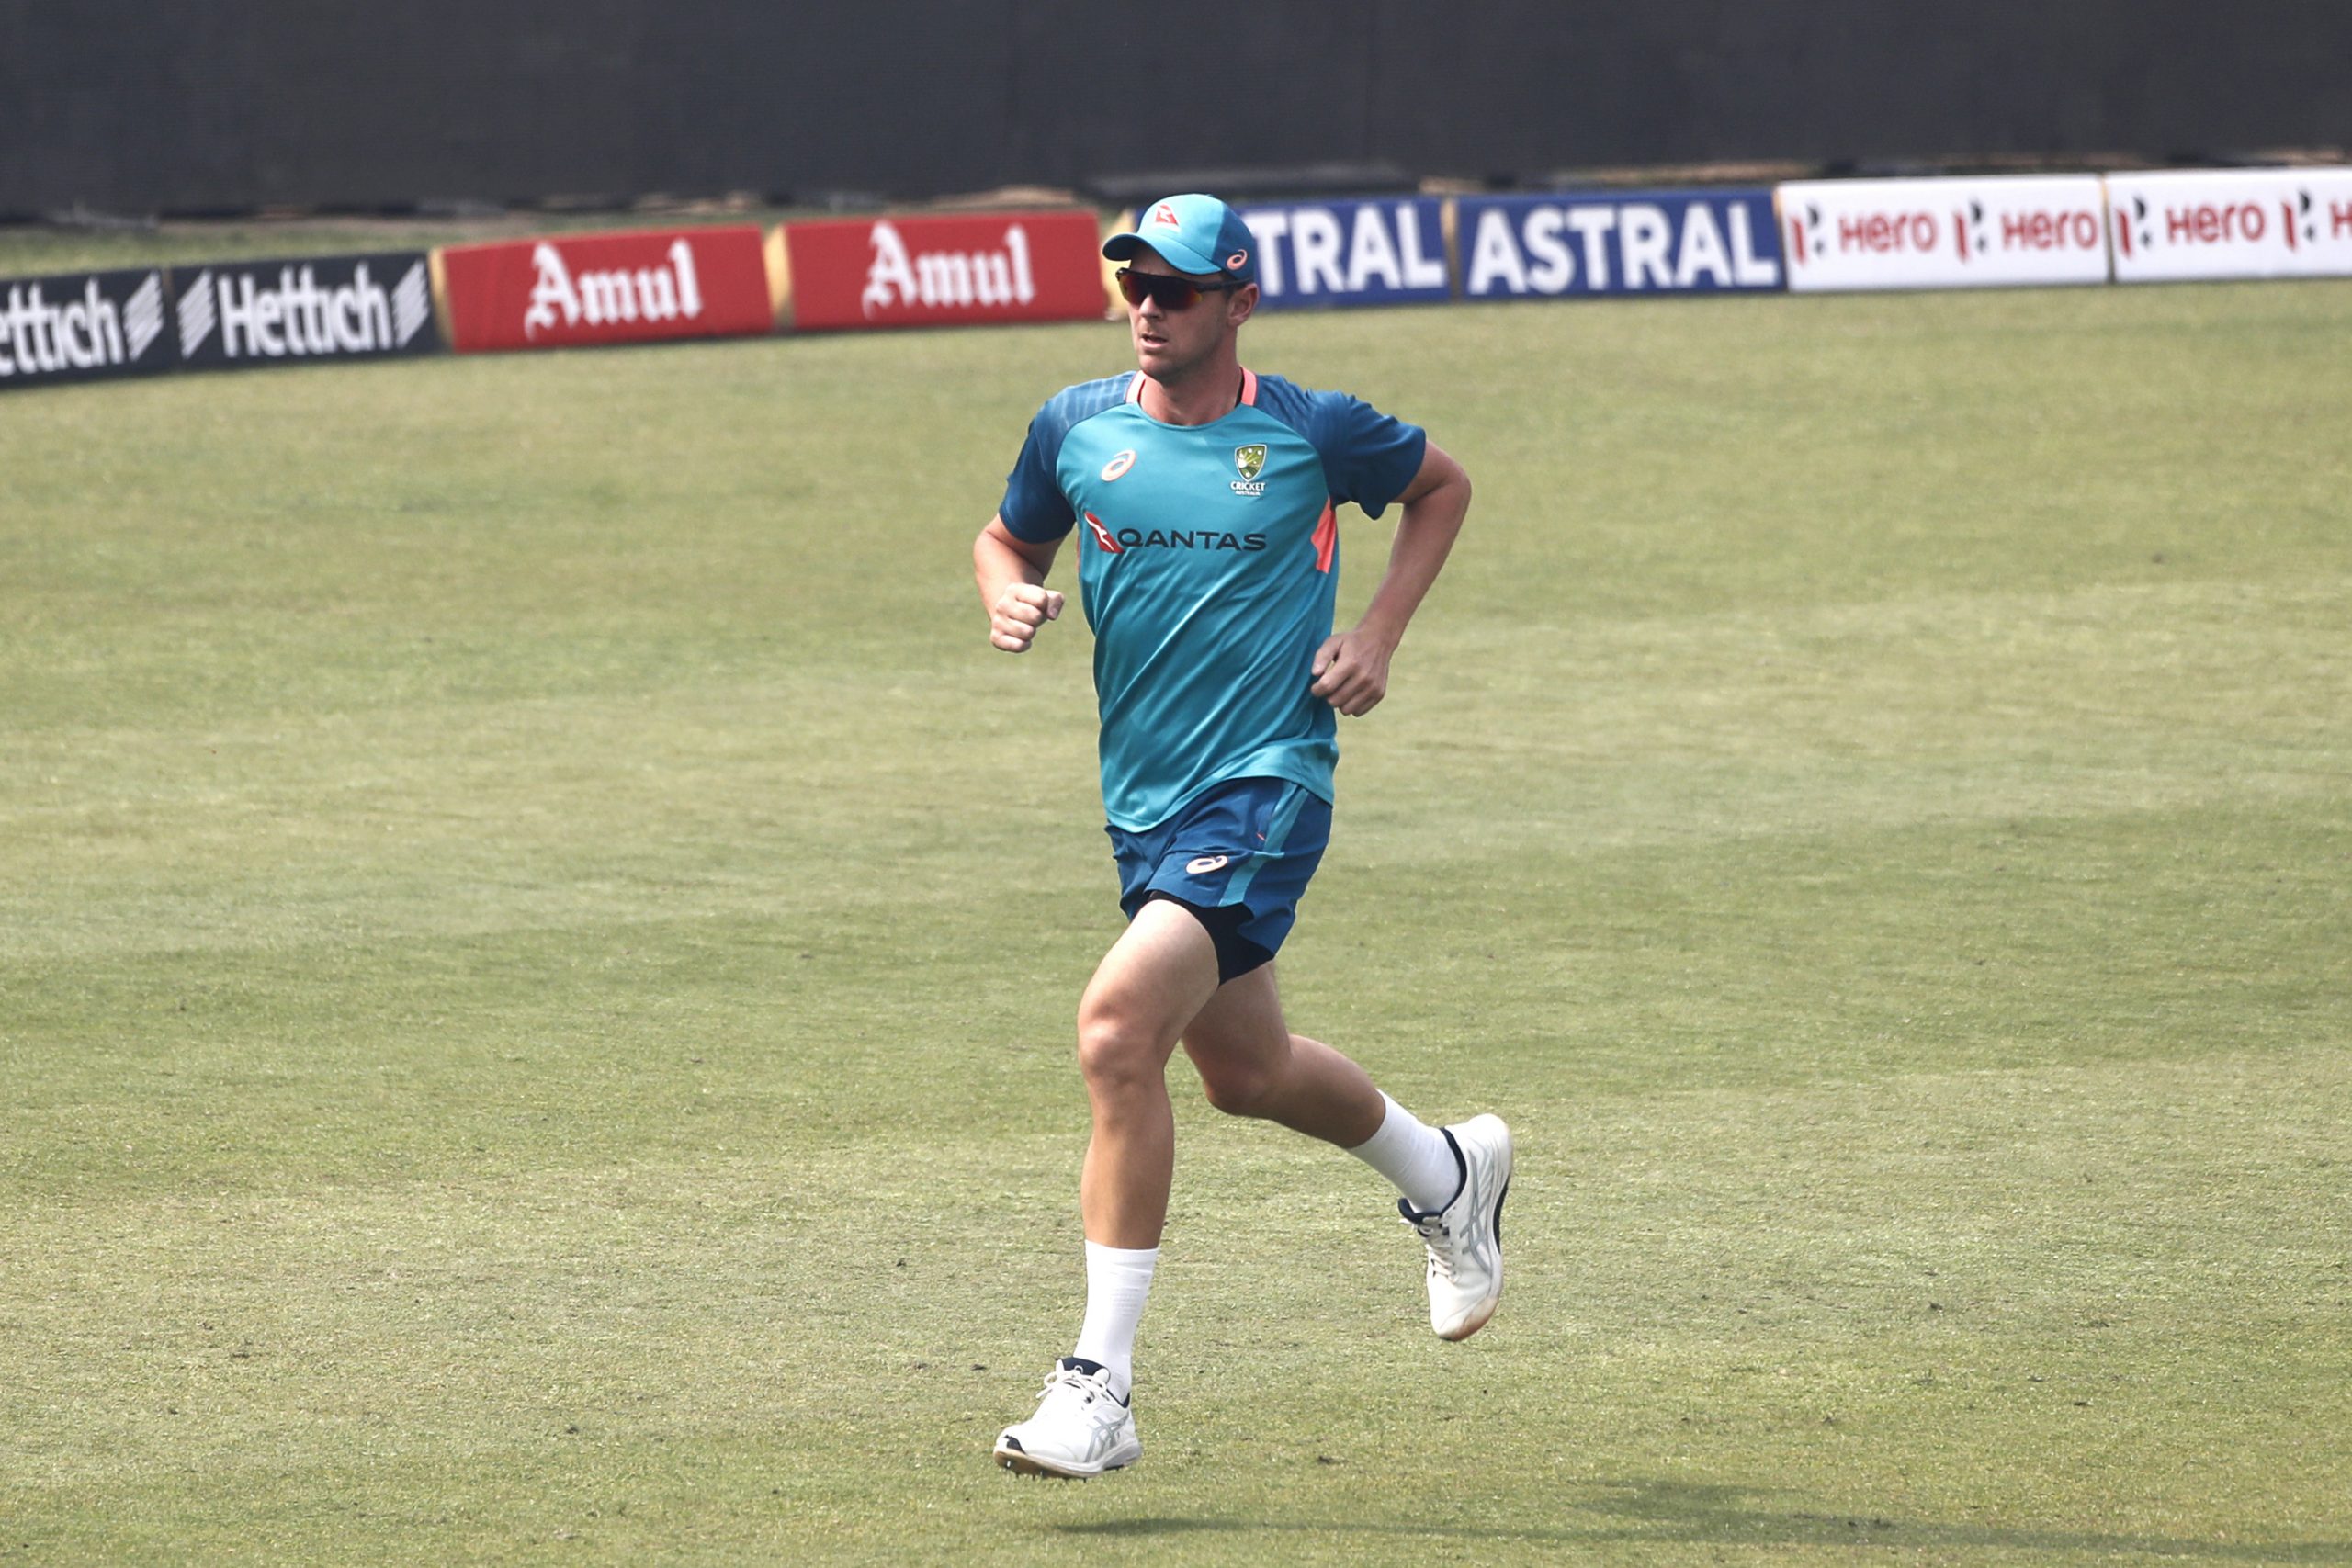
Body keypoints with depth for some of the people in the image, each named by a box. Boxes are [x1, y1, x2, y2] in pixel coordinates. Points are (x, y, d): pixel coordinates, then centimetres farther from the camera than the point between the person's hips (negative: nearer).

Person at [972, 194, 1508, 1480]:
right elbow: (1007, 537, 20)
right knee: (1243, 1070, 21)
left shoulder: (1310, 434, -6)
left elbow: (1442, 485, 13)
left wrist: (1377, 635, 1)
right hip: (1145, 798, 6)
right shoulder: (1077, 429, 3)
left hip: (1267, 784, -6)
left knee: (1118, 1027, -24)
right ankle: (1449, 1172, 53)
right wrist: (1008, 597, -4)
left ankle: (1100, 1386, -21)